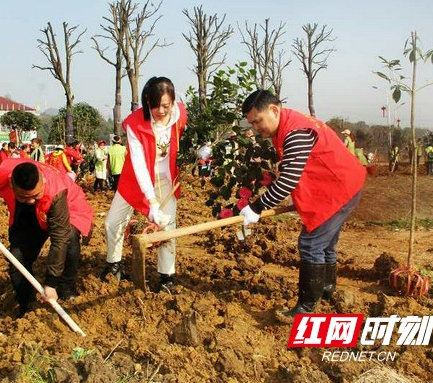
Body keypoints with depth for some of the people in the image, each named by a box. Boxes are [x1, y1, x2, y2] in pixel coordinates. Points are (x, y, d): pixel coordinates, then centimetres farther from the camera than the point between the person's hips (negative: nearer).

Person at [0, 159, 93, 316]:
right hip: (27, 215, 4)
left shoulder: (56, 192, -44)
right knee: (18, 261, -8)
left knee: (68, 238, -32)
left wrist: (51, 282, -39)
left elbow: (60, 239, -41)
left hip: (68, 207, -3)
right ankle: (26, 310, 13)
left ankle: (68, 294, -10)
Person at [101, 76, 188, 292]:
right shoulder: (135, 123, -25)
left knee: (167, 226, -8)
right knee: (112, 223, 3)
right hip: (137, 179, -1)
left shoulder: (180, 115, -17)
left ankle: (167, 276, 8)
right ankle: (114, 264, 27)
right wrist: (152, 202, -37)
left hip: (166, 179, 1)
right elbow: (138, 164, -30)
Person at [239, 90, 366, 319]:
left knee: (311, 244, -10)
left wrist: (256, 208, -25)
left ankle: (306, 308, -3)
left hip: (339, 190, -10)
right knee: (324, 244, 22)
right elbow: (290, 173, 15)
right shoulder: (285, 127, 6)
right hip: (339, 187, 10)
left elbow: (288, 181, -29)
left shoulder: (296, 133, -27)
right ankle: (326, 290, 40)